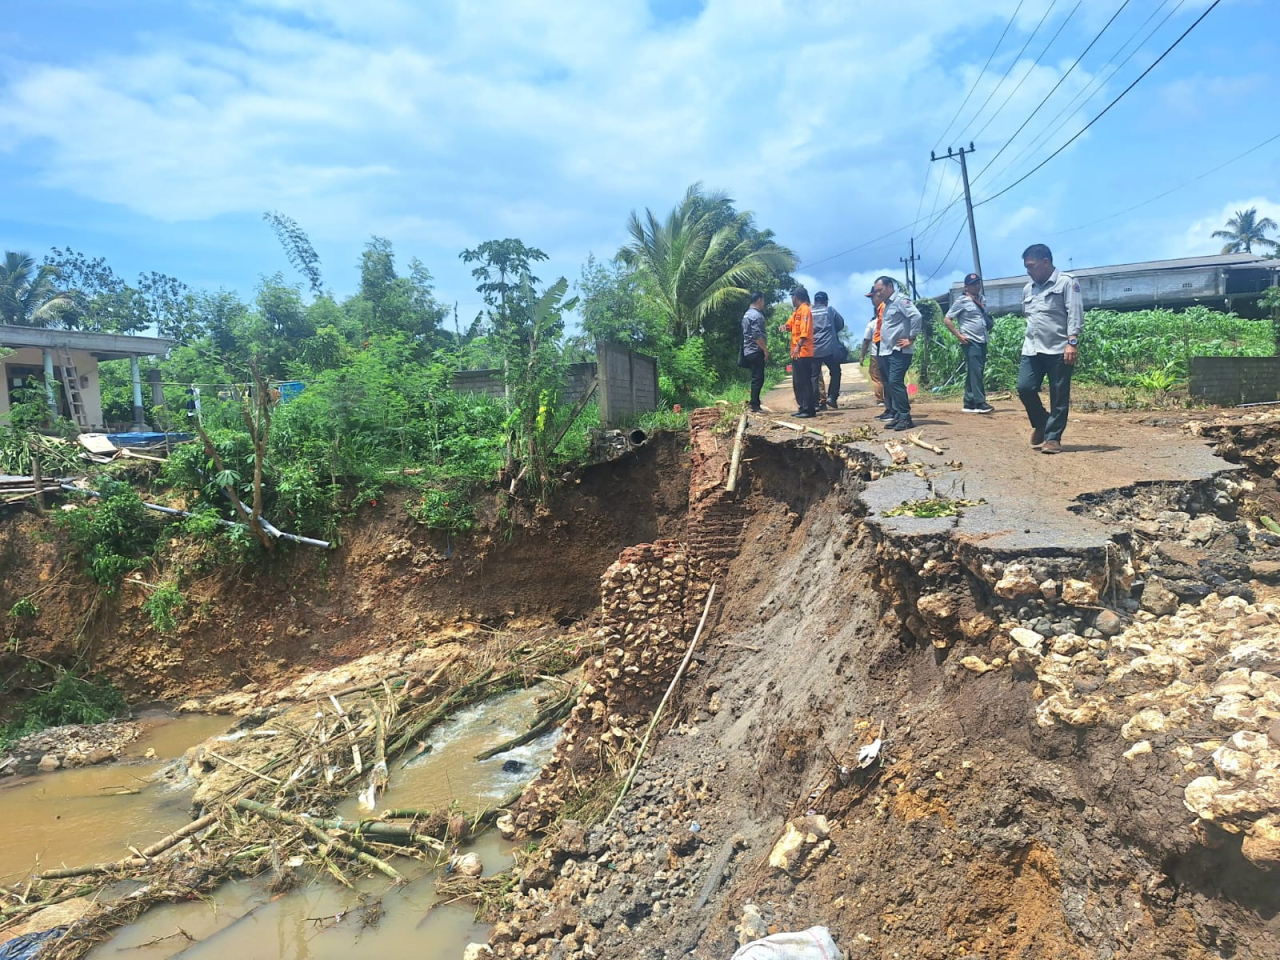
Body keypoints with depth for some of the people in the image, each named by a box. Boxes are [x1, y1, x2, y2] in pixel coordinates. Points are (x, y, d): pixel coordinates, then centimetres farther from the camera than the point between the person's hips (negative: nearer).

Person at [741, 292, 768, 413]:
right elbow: (757, 336, -22)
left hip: (749, 351, 10)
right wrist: (765, 349, -16)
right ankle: (755, 406, -7)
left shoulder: (747, 314, 17)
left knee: (756, 379, 13)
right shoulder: (757, 315, -14)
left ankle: (755, 404, 14)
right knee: (758, 379, -7)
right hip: (756, 351, -10)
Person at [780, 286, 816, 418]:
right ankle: (803, 407, 18)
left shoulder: (805, 309, -11)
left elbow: (805, 331, -21)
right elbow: (790, 325, 23)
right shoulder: (797, 311, 19)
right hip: (796, 352, 10)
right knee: (798, 381, 12)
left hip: (803, 352, -10)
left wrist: (798, 346, -30)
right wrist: (784, 326, -1)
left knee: (804, 381, -10)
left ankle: (809, 409, -9)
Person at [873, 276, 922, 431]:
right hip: (887, 351, 10)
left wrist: (911, 339, -18)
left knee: (895, 382, -14)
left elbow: (917, 316, -22)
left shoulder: (901, 300, -10)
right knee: (890, 383, 8)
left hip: (899, 351, -10)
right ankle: (897, 415, 12)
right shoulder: (887, 304, 19)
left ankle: (905, 417, -10)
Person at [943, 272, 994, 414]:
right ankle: (980, 402, -15)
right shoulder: (961, 301, -5)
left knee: (975, 372, 7)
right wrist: (959, 336, -14)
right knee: (976, 371, -13)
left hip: (982, 341, 8)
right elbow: (947, 319, -9)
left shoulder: (982, 300, 16)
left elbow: (989, 321, 25)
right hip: (970, 342, -8)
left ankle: (969, 404, 11)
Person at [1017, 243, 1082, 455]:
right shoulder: (1028, 289, 19)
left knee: (1059, 397, -2)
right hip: (1032, 350, 6)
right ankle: (1040, 423, 19)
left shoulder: (1066, 282, -2)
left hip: (1059, 350, -6)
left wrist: (1072, 342, -20)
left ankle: (1053, 437, 4)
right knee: (1025, 387, -5)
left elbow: (1075, 314, -10)